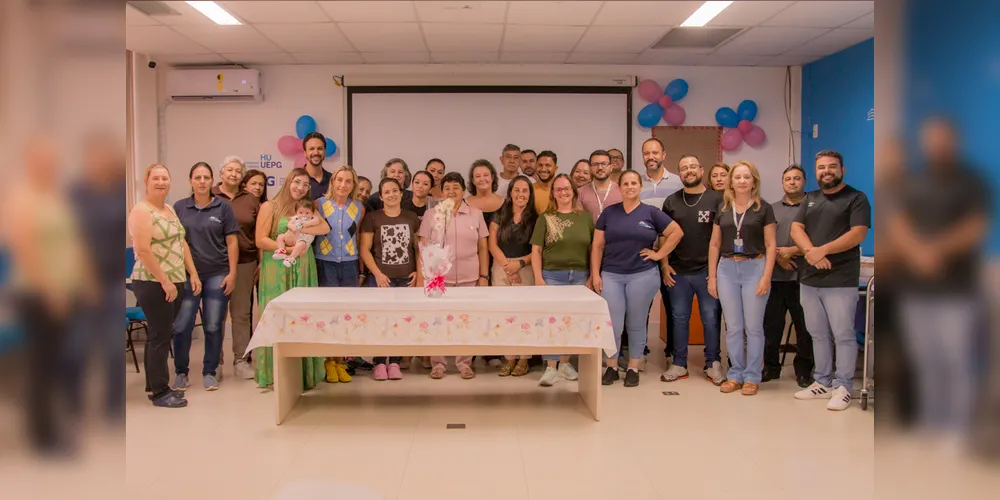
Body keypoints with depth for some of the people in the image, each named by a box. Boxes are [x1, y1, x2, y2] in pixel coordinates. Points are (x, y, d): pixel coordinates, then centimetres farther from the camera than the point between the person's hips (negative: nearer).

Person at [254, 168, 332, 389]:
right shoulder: (269, 207, 2)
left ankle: (303, 373, 9)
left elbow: (325, 227, -4)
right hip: (277, 270, -3)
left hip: (303, 270, 4)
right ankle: (277, 374, 5)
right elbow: (260, 240, -6)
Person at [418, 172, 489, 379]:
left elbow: (483, 248, 7)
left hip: (469, 278, 1)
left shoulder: (476, 214, 6)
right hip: (437, 277, -1)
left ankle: (464, 363, 15)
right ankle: (438, 363, 12)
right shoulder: (431, 215, 3)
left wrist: (484, 276, 3)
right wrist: (420, 276, -3)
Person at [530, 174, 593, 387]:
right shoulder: (546, 218, 2)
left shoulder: (585, 217, 6)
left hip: (580, 276, 2)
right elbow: (536, 250, -1)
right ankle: (550, 368, 4)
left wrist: (592, 277, 0)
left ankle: (565, 363, 23)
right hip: (553, 275, -2)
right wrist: (538, 278, -9)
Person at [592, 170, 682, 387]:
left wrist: (659, 254, 0)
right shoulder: (608, 213, 6)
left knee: (636, 324, 7)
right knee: (612, 324, -2)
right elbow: (597, 246, 6)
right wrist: (595, 274, -1)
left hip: (643, 275, -1)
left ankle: (633, 368, 19)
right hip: (611, 275, 1)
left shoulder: (651, 212, 3)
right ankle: (611, 367, 15)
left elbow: (677, 232, 5)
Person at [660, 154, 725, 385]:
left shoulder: (716, 199, 0)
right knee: (679, 318, 8)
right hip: (677, 271, 2)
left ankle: (713, 364, 15)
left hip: (707, 270, -2)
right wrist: (664, 265, 2)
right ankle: (679, 364, 16)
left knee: (710, 318, 4)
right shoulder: (671, 201, 8)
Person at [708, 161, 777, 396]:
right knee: (733, 327, 7)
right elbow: (715, 244, 10)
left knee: (753, 326, 2)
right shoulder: (723, 209, 8)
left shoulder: (763, 208, 0)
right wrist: (712, 277, 6)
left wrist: (766, 276, -11)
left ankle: (752, 377, 12)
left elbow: (770, 245, -2)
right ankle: (736, 375, 17)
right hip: (727, 269, 3)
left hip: (754, 268, -3)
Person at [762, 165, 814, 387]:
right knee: (771, 325, 7)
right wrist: (778, 256, -6)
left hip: (802, 277, -3)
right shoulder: (772, 209, 15)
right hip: (775, 277, 3)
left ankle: (804, 370, 15)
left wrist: (791, 250, -12)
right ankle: (771, 367, 18)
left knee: (804, 326, 3)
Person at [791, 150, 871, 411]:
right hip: (809, 279, 6)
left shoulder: (856, 198, -1)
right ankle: (823, 382, 21)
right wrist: (811, 251, -14)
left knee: (843, 335, -3)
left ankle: (842, 387, 5)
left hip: (841, 280, -5)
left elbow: (857, 234, -13)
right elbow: (796, 229, 5)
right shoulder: (810, 198, 15)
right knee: (818, 334, 12)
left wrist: (823, 250, -18)